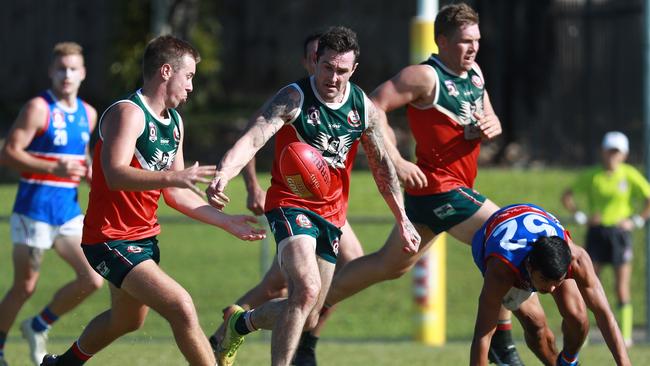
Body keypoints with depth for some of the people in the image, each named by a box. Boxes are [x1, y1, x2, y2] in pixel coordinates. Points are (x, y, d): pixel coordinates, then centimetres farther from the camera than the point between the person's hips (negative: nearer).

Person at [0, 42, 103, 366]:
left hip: (68, 211, 6)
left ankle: (38, 327, 16)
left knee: (92, 280, -4)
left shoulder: (88, 114, 11)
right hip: (34, 210, -6)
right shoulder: (38, 108, -9)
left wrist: (88, 173, 5)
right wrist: (54, 168, -24)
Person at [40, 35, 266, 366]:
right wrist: (175, 176, -46)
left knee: (127, 320, 28)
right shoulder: (128, 113, -18)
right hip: (111, 239, -10)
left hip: (144, 237, 10)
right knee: (182, 309, -22)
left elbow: (175, 193, 16)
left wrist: (226, 222, 9)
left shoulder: (175, 122, 12)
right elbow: (115, 175, -34)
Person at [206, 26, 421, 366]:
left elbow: (381, 165, 14)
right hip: (290, 204, -6)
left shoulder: (363, 107, 2)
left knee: (307, 318, 10)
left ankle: (239, 322, 38)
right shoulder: (293, 99, -15)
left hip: (331, 213, 6)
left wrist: (402, 219, 15)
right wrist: (222, 175, -48)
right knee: (307, 290, -29)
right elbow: (253, 138, -29)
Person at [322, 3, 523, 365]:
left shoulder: (475, 73, 11)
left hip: (456, 188, 9)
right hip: (439, 188, -9)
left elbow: (490, 120, 22)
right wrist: (396, 161, -21)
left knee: (390, 265, 17)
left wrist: (491, 126, -3)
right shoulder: (426, 76, -14)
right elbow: (373, 107, -18)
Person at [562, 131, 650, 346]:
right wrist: (581, 217, 2)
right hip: (596, 232, 1)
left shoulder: (630, 175, -1)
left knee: (622, 290, -2)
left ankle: (625, 335, 5)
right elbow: (567, 196, 11)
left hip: (620, 233, -1)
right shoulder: (592, 177, 3)